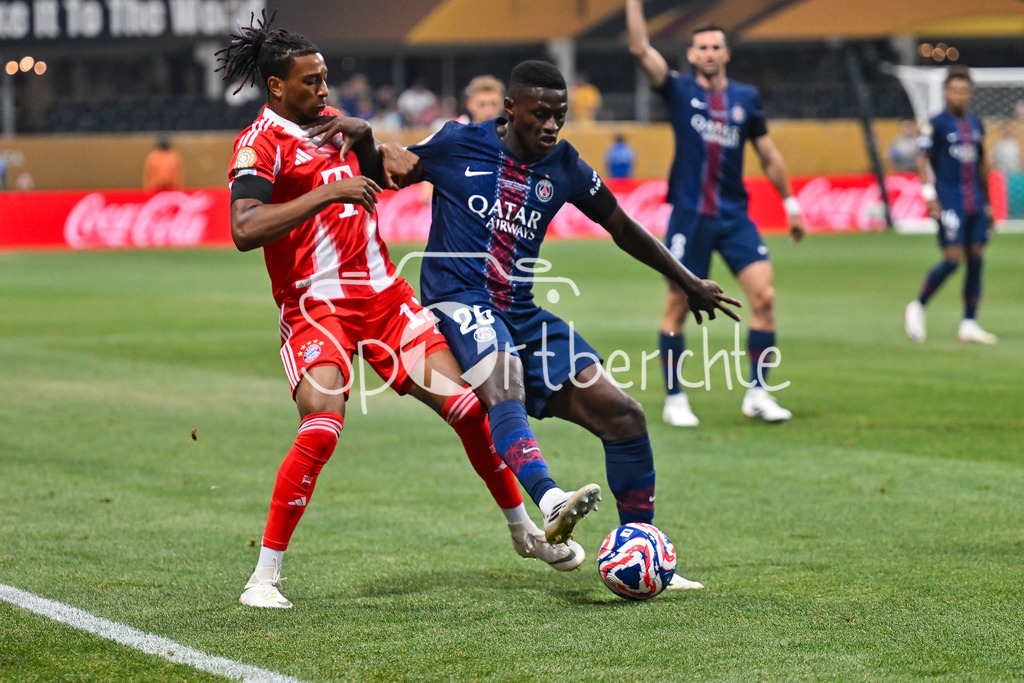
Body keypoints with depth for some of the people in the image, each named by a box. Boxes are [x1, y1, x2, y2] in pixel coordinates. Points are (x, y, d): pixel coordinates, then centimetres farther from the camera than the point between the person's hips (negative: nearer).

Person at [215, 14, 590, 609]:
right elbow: (245, 230, -25)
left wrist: (363, 136, 5)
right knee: (322, 428, -25)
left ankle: (524, 529, 20)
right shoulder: (261, 142, -10)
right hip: (316, 307, -7)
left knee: (467, 405, 3)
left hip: (383, 292, 7)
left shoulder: (329, 121, 12)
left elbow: (380, 177, 27)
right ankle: (265, 576, -15)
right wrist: (327, 192, -27)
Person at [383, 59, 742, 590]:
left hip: (523, 315, 5)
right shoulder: (458, 145, -1)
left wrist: (690, 283, 27)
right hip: (460, 303, -5)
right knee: (503, 380, -39)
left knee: (622, 415, -4)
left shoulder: (564, 166, 9)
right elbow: (387, 176, 10)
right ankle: (550, 503, -62)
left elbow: (621, 228, 21)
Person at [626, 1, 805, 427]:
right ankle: (674, 400, 14)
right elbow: (639, 49, -10)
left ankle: (757, 394, 0)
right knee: (678, 307, 2)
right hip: (689, 216, -2)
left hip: (734, 216, 2)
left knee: (764, 295, -10)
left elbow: (768, 155, 16)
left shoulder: (747, 99, 9)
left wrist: (790, 204, 17)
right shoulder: (679, 92, 1)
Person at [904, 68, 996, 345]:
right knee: (952, 259, -13)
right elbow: (922, 160, -7)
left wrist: (987, 203, 21)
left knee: (976, 259, 3)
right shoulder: (937, 124, -4)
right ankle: (917, 307, 6)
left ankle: (969, 324, 7)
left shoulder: (976, 124, 14)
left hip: (975, 204, 6)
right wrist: (929, 196, -17)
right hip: (950, 204, -6)